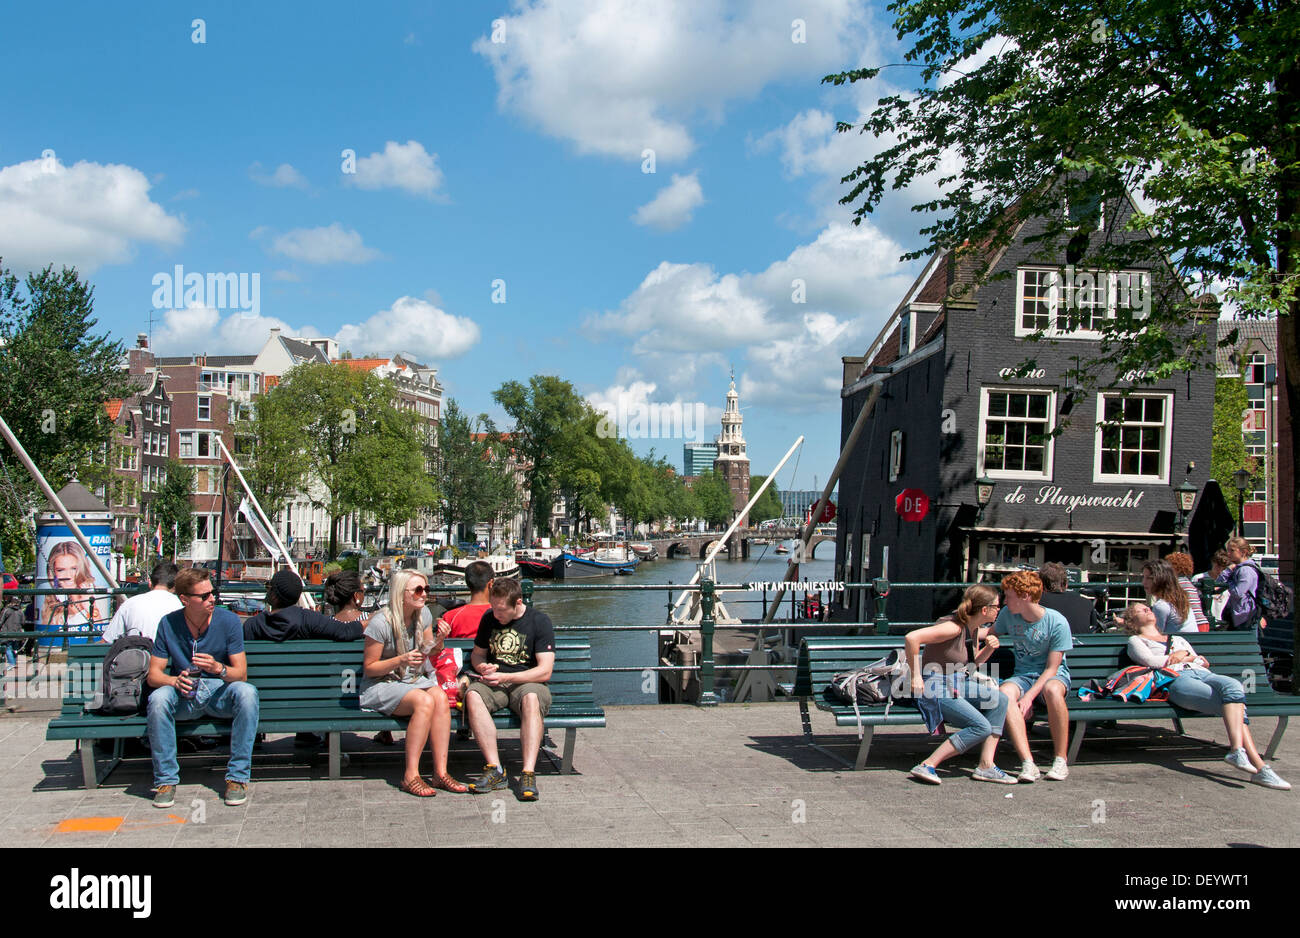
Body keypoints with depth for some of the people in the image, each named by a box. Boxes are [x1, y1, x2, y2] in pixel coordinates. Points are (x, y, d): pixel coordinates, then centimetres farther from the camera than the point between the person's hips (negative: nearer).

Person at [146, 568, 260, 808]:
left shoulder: (228, 620, -7)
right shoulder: (168, 624, -3)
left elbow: (241, 674, -9)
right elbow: (153, 675, -4)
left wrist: (218, 668, -31)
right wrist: (175, 681, -27)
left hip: (220, 693, -1)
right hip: (184, 696, 1)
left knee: (247, 692, -32)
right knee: (158, 698, -32)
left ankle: (237, 777, -23)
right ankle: (165, 780, -17)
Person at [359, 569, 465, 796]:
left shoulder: (424, 614, 3)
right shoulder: (381, 622, -16)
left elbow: (430, 652, 15)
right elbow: (369, 668, -11)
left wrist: (439, 639, -7)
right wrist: (400, 660, -26)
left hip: (414, 679, 6)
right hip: (380, 685, -6)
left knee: (440, 697, -28)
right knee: (424, 701, -33)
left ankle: (440, 772, -27)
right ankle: (411, 777, -28)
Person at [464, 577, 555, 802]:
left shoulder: (540, 621, -2)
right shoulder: (489, 619, 12)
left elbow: (545, 671, -9)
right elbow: (477, 653, 25)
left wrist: (505, 677, -17)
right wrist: (481, 667, 0)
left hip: (527, 682, -3)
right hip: (493, 682, 3)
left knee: (531, 699, -39)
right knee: (472, 695, -32)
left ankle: (528, 774, -42)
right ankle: (495, 771, -36)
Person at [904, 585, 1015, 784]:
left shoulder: (974, 629, 7)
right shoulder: (954, 627, -21)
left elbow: (975, 662, 23)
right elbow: (912, 637, -30)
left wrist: (989, 648, 2)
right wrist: (916, 676, -25)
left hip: (957, 685, 9)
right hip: (934, 687, -9)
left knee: (999, 699, -11)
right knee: (981, 727, -19)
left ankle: (986, 767, -8)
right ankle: (927, 766, -16)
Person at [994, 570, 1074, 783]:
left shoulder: (1057, 622, -14)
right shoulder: (1008, 614, -1)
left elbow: (1052, 668, -14)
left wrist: (1029, 696, -26)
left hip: (1054, 675, -3)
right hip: (1023, 675, 3)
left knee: (1052, 690, -41)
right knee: (1005, 693, -33)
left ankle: (1061, 760, -24)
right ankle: (1028, 764, -39)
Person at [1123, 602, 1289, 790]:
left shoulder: (1177, 638, 41)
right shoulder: (1136, 641, 24)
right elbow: (1152, 661, 3)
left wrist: (1184, 654, 8)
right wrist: (1191, 658, 12)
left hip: (1202, 674, 5)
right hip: (1175, 679, -5)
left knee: (1233, 685, -34)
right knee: (1234, 702, -31)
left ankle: (1237, 750, -47)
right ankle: (1259, 766, -41)